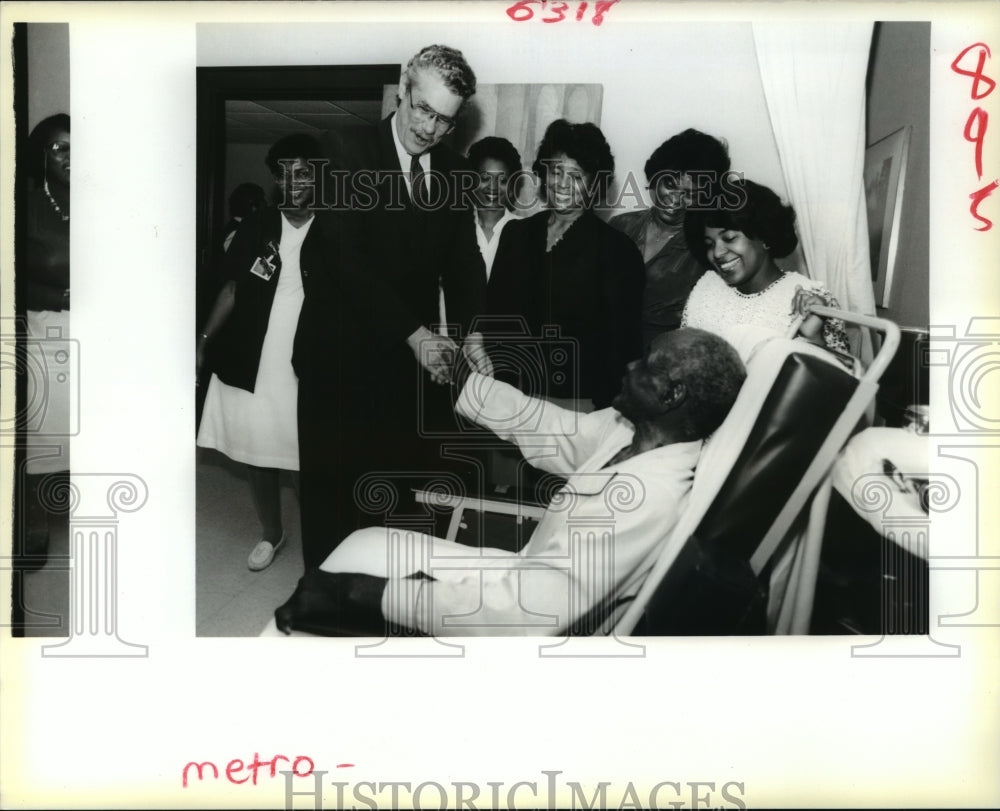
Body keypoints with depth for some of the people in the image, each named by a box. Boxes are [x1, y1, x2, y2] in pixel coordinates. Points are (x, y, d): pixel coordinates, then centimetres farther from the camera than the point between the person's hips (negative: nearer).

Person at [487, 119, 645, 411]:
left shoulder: (617, 250, -5)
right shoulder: (516, 233, 8)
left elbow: (622, 342, -4)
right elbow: (495, 312, 9)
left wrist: (601, 406, -8)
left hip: (577, 401, -3)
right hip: (509, 394, 3)